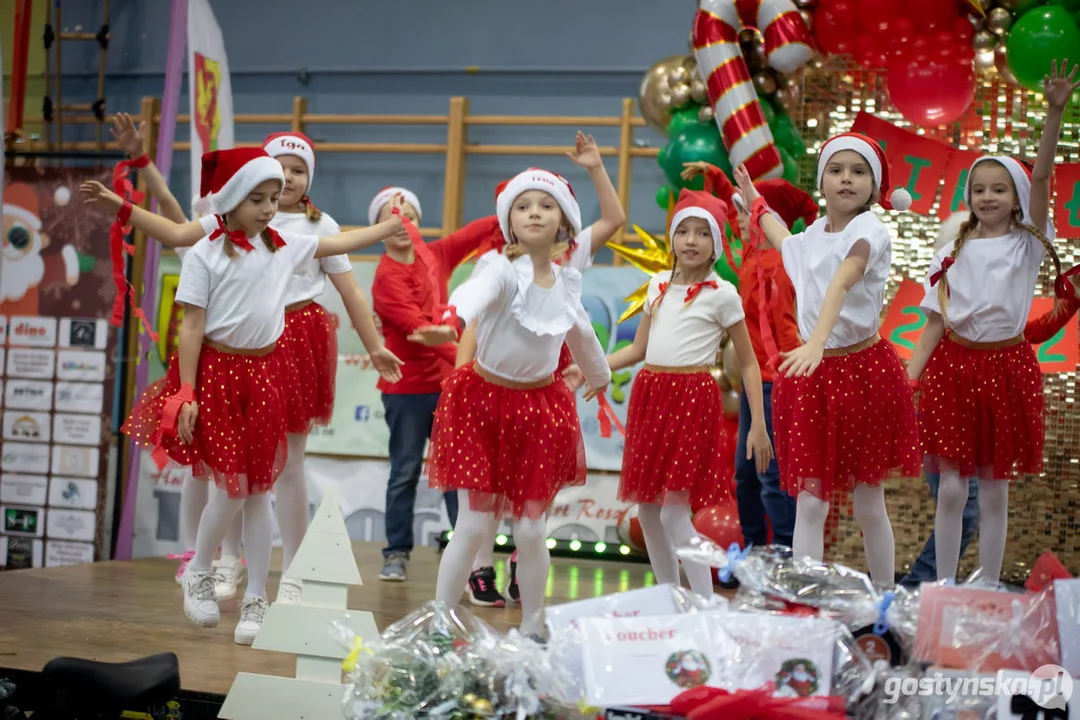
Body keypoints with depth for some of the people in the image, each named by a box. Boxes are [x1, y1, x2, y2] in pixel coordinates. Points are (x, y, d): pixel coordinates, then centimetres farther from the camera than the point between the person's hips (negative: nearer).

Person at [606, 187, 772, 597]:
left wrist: (758, 425, -7)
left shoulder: (722, 294, -2)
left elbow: (748, 363, -1)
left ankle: (706, 606, -3)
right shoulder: (658, 285, 13)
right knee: (646, 510, 9)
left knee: (674, 513, -12)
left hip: (692, 398, -6)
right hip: (649, 394, 6)